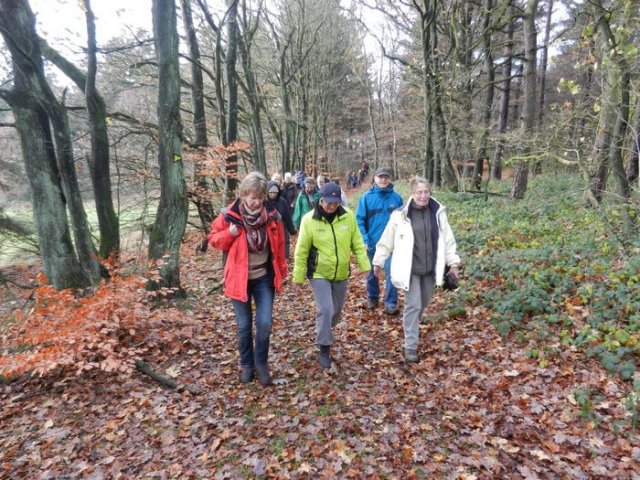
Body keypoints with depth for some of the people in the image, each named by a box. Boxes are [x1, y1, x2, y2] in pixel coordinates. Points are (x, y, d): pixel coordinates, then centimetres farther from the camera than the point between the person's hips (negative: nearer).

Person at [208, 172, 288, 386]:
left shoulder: (272, 215, -6)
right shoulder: (230, 215, -12)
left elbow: (279, 246, 4)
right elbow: (213, 239, 0)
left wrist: (282, 272, 8)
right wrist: (229, 234, -20)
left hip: (264, 278, 1)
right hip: (239, 278, -1)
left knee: (264, 324, -2)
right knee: (244, 326, 10)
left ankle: (261, 363, 22)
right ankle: (246, 364, 32)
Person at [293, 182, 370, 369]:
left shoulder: (348, 217, -9)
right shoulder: (309, 219, -16)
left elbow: (357, 243, 1)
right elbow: (301, 251, -9)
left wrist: (364, 265, 2)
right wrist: (298, 276, -5)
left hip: (341, 273, 4)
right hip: (319, 274, -3)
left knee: (337, 309, 17)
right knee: (325, 310, -11)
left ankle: (324, 330, 47)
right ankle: (324, 348, 9)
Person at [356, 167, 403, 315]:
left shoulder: (396, 198, -2)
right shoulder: (366, 197, -5)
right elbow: (359, 219, -6)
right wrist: (364, 240, -14)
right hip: (372, 243, 1)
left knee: (392, 272, -4)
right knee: (371, 273, 15)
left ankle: (391, 303, 7)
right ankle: (372, 298, 35)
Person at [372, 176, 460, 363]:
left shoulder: (438, 212, -1)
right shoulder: (400, 215, -11)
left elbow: (448, 239, 6)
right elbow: (387, 240, -3)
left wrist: (453, 263, 6)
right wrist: (378, 262, 2)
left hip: (430, 269, 4)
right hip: (410, 269, -4)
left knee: (423, 303, 18)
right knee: (413, 305, -4)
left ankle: (412, 327, 46)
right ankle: (410, 346, 4)